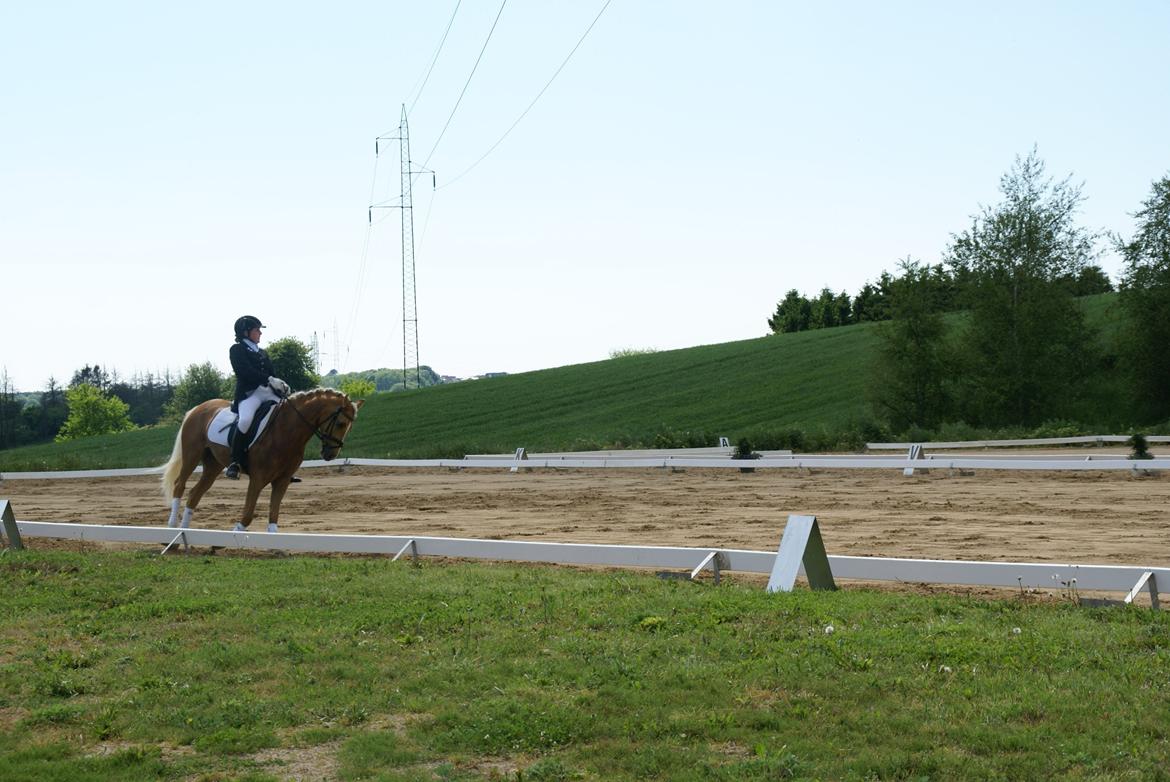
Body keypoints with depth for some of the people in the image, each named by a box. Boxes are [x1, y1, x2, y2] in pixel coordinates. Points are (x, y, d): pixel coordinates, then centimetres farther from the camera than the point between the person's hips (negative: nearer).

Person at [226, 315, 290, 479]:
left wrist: (282, 385, -4)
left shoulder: (262, 353, 26)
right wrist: (269, 380, -22)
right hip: (249, 393, -7)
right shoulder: (237, 350, 5)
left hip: (269, 393, 7)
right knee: (245, 419, -35)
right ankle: (235, 462, -22)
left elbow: (272, 374, 19)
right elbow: (246, 372, -12)